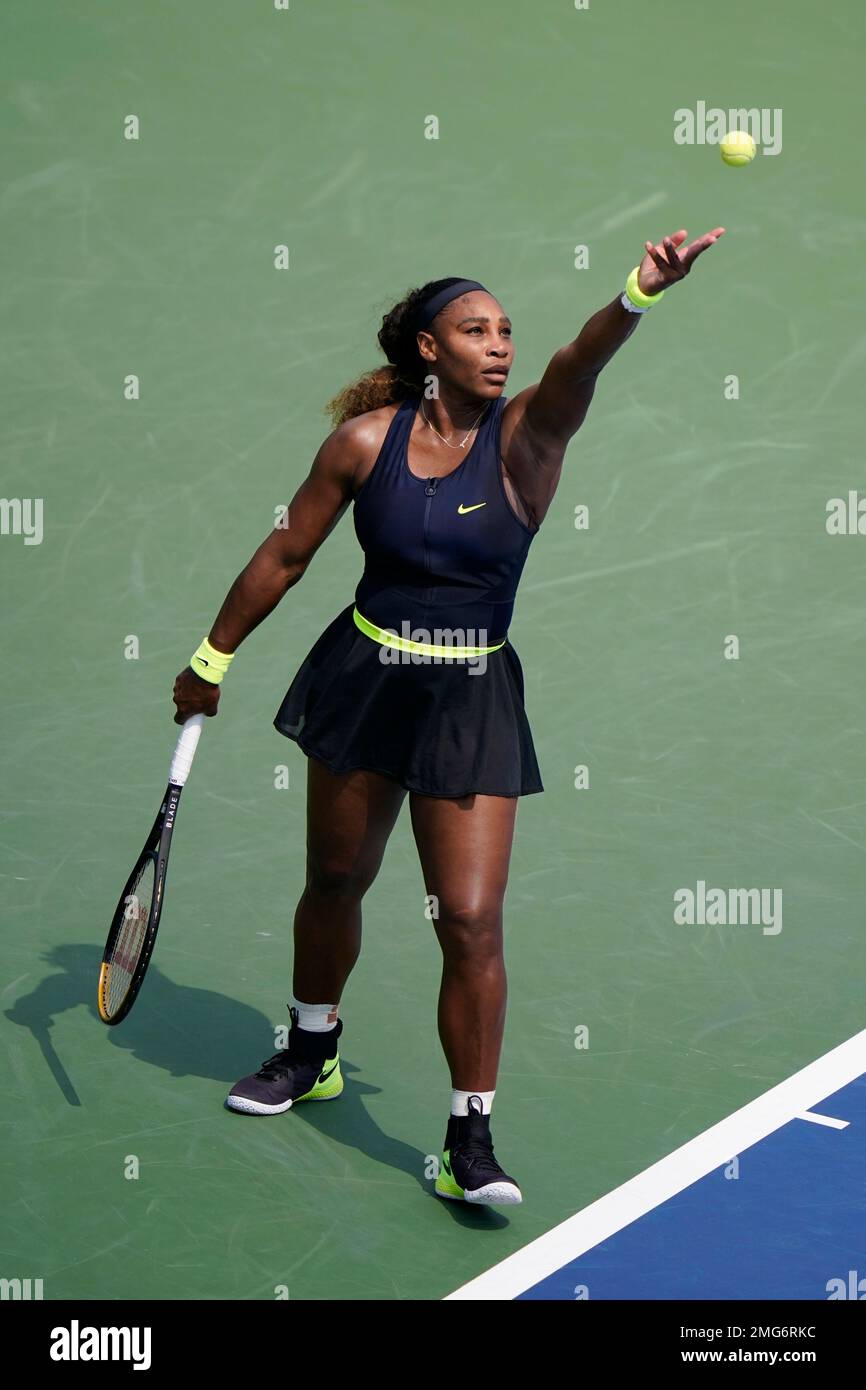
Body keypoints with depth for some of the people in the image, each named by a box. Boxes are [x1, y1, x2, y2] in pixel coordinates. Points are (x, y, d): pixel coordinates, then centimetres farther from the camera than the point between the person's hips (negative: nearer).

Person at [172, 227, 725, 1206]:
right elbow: (286, 555, 5)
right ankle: (312, 1053, 45)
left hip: (473, 701, -2)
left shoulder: (525, 436, -10)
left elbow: (580, 365, -33)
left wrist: (641, 294, -53)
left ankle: (470, 1141, 4)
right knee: (335, 879, 18)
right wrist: (212, 658, 11)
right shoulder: (367, 440, -7)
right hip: (364, 677, 2)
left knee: (471, 918, -8)